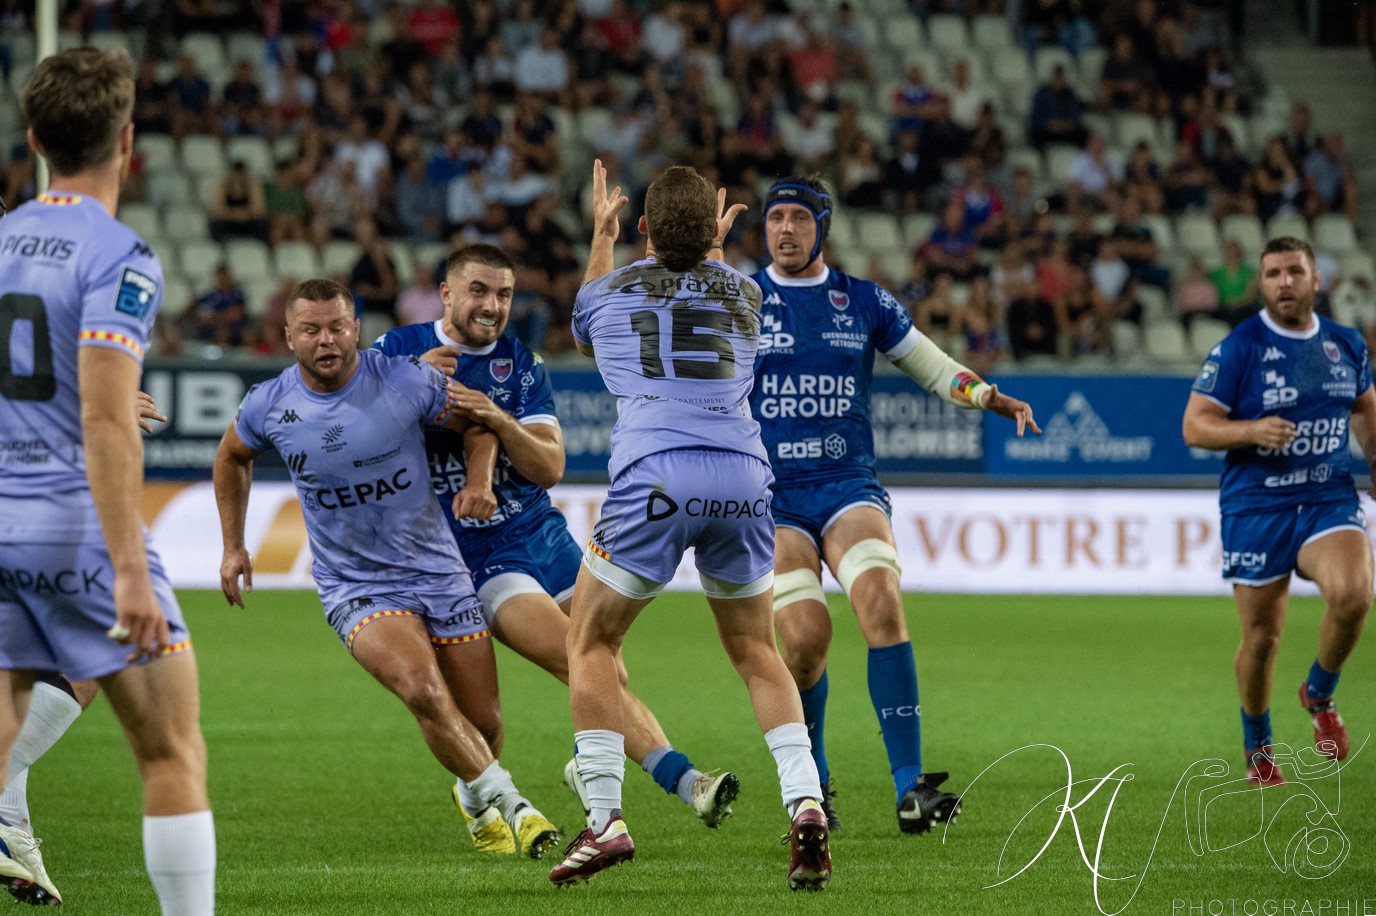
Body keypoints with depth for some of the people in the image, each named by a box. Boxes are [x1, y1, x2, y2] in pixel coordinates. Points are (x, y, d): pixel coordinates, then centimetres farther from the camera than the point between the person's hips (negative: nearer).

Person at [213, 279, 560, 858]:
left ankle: (478, 801, 40)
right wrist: (233, 546, 14)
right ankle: (507, 803, -13)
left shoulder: (406, 381, -12)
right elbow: (232, 457, 16)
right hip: (356, 588, -1)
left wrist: (480, 481, -12)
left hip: (437, 570, 1)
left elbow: (474, 422, 6)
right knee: (423, 690, -29)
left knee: (483, 722, 5)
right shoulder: (269, 406, -8)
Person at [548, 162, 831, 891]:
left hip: (653, 476, -3)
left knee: (589, 644, 12)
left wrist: (600, 236, 52)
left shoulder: (607, 293, 14)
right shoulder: (741, 292, 19)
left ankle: (605, 819, -1)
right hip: (743, 475, 3)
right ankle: (805, 806, 0)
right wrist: (713, 251, 58)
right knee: (755, 652, 19)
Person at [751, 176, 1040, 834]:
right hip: (768, 496, -1)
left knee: (881, 602, -26)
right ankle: (811, 784, 9)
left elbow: (933, 367, 18)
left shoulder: (863, 302, 10)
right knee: (806, 634, -19)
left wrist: (996, 399, 3)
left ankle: (911, 788, -28)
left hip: (849, 484, 1)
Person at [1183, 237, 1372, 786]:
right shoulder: (1238, 348, -7)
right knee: (1261, 637, 2)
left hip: (1330, 499, 2)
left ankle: (1319, 695, 4)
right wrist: (1252, 431, -24)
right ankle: (1258, 749, 27)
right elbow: (1194, 427, -9)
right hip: (1256, 508, -2)